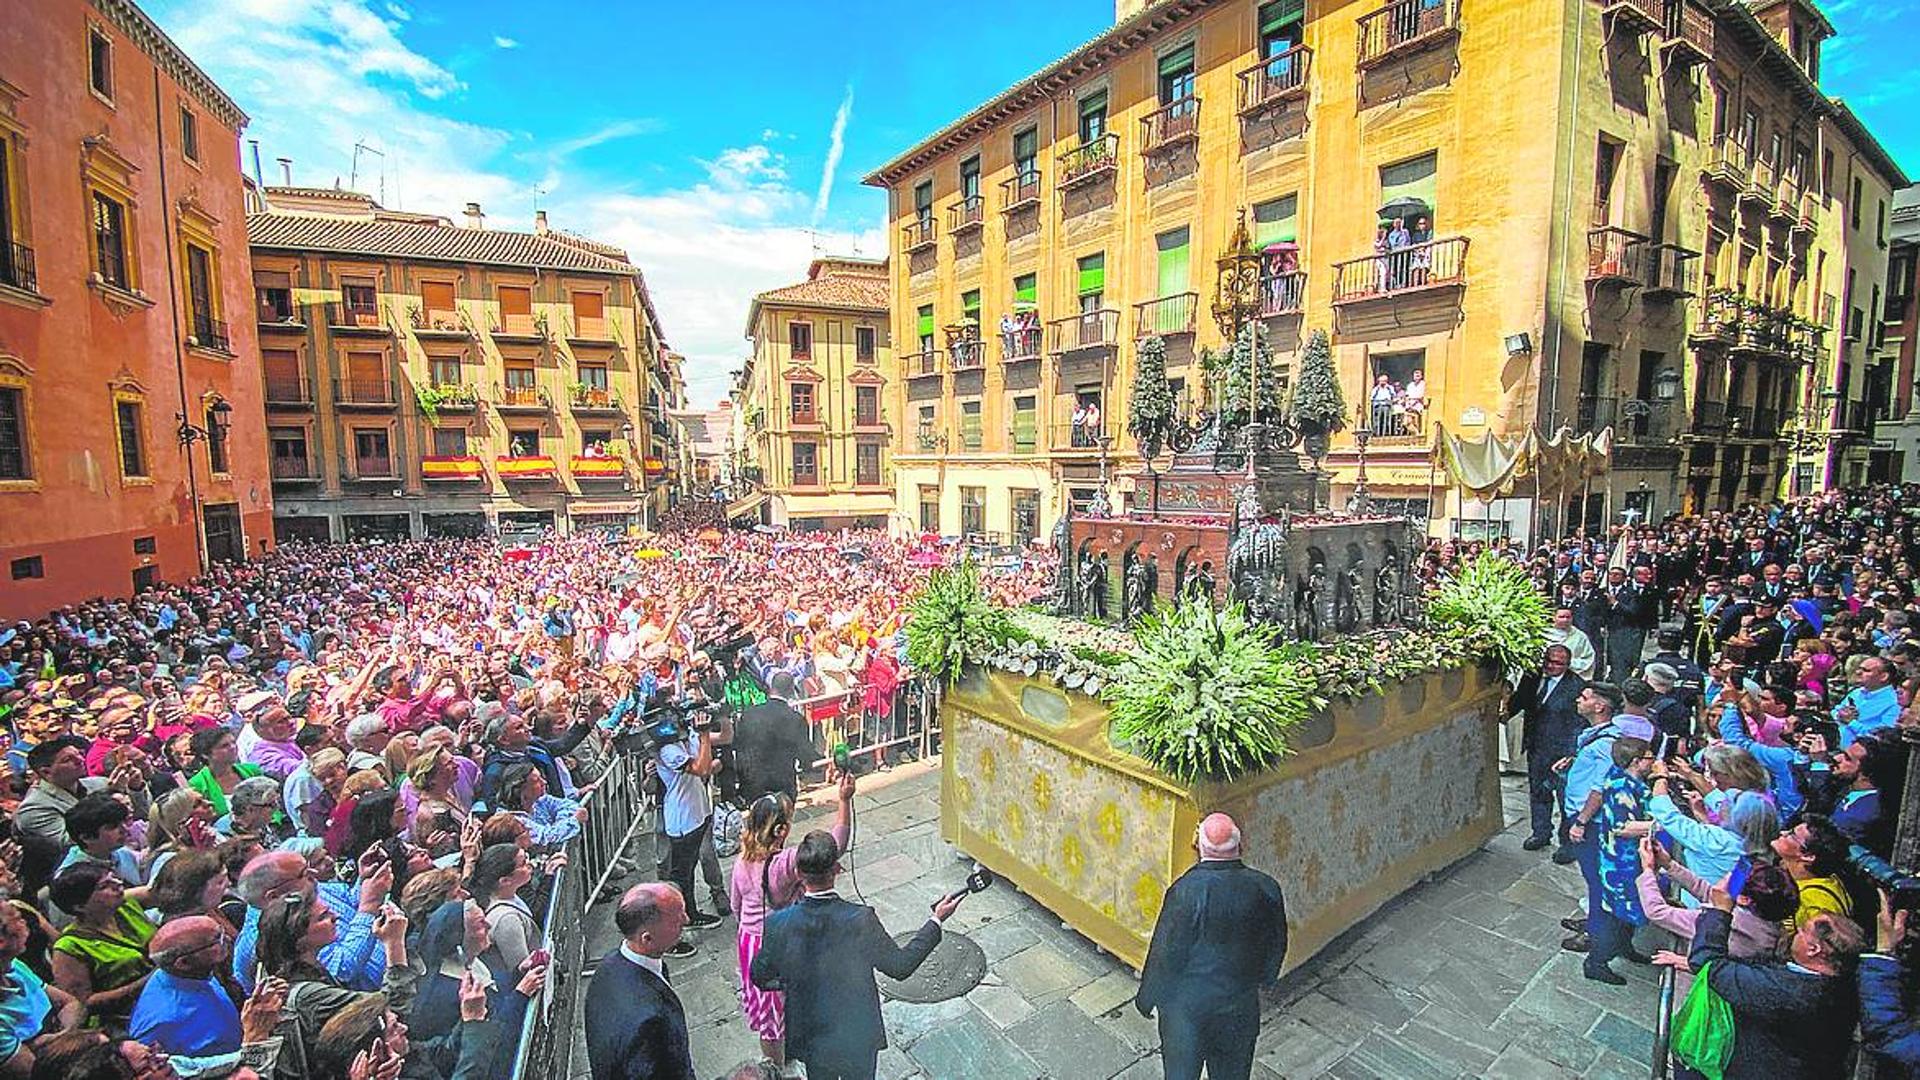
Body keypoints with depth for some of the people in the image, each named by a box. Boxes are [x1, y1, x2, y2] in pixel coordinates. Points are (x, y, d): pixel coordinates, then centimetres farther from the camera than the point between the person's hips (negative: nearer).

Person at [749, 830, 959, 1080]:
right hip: (858, 1037, -1)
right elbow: (900, 966, -18)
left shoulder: (778, 924, -24)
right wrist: (936, 921, -10)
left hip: (811, 1038, 2)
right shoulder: (861, 920, -30)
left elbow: (759, 978, -7)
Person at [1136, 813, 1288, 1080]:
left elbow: (1166, 952, -18)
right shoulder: (1265, 888, -16)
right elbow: (1276, 945, 2)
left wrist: (1147, 997, -3)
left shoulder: (1186, 891, -28)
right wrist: (1262, 978, 21)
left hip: (1186, 1002, -3)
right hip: (1240, 1004, 4)